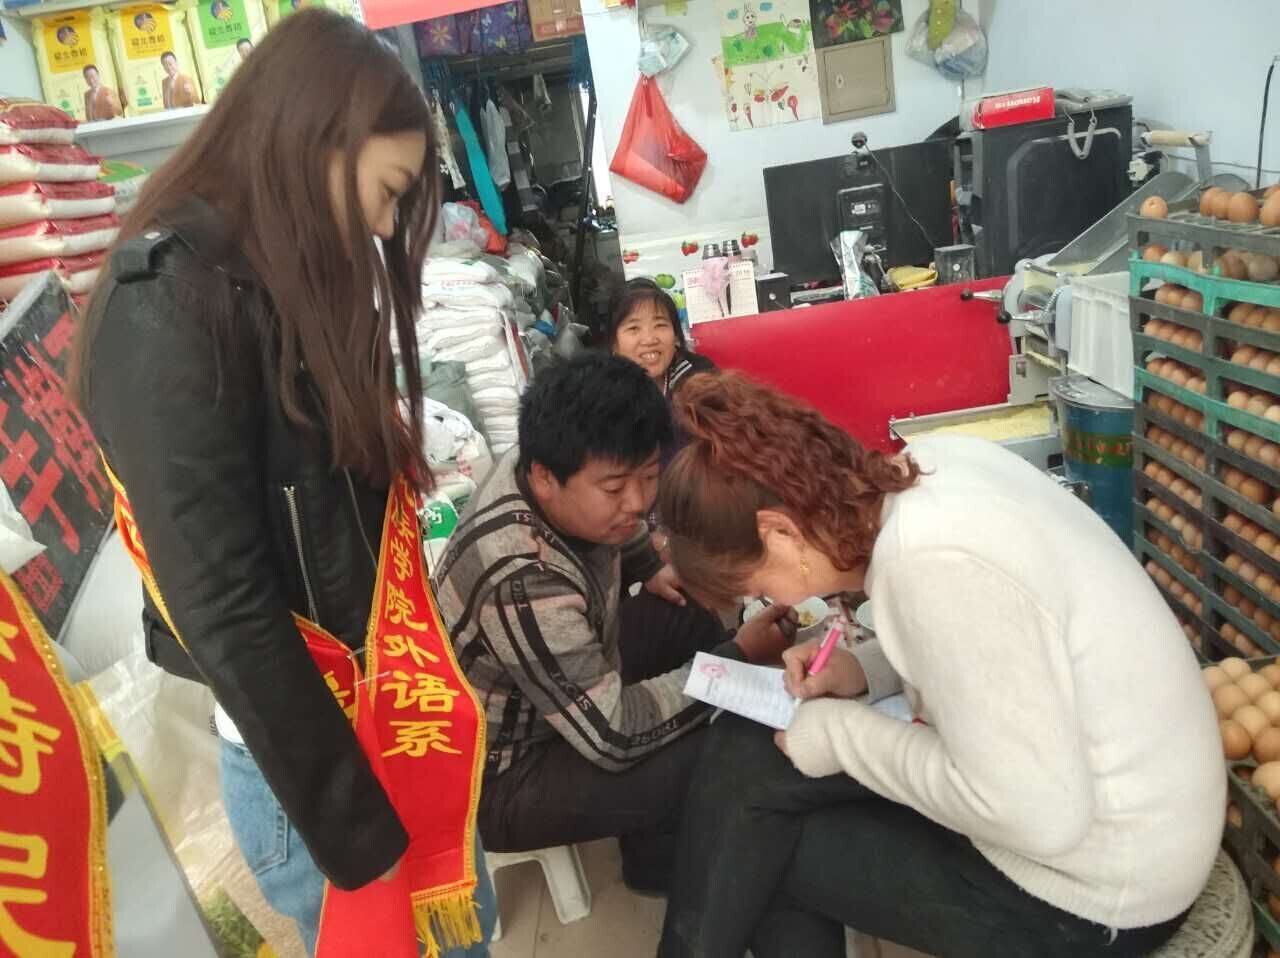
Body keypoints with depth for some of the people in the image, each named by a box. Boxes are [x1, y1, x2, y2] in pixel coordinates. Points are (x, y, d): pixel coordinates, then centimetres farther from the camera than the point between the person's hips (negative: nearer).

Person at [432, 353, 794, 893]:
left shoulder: (542, 468, -14)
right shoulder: (523, 582, -39)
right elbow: (613, 735, -31)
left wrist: (652, 569, -4)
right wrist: (740, 657, -23)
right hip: (498, 775, -9)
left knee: (696, 612, 6)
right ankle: (662, 862, 11)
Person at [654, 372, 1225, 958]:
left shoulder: (930, 559, -30)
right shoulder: (937, 464, -5)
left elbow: (1037, 816, -26)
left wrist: (843, 734, -16)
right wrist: (868, 677, -1)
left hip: (1099, 888, -8)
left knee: (745, 765, -7)